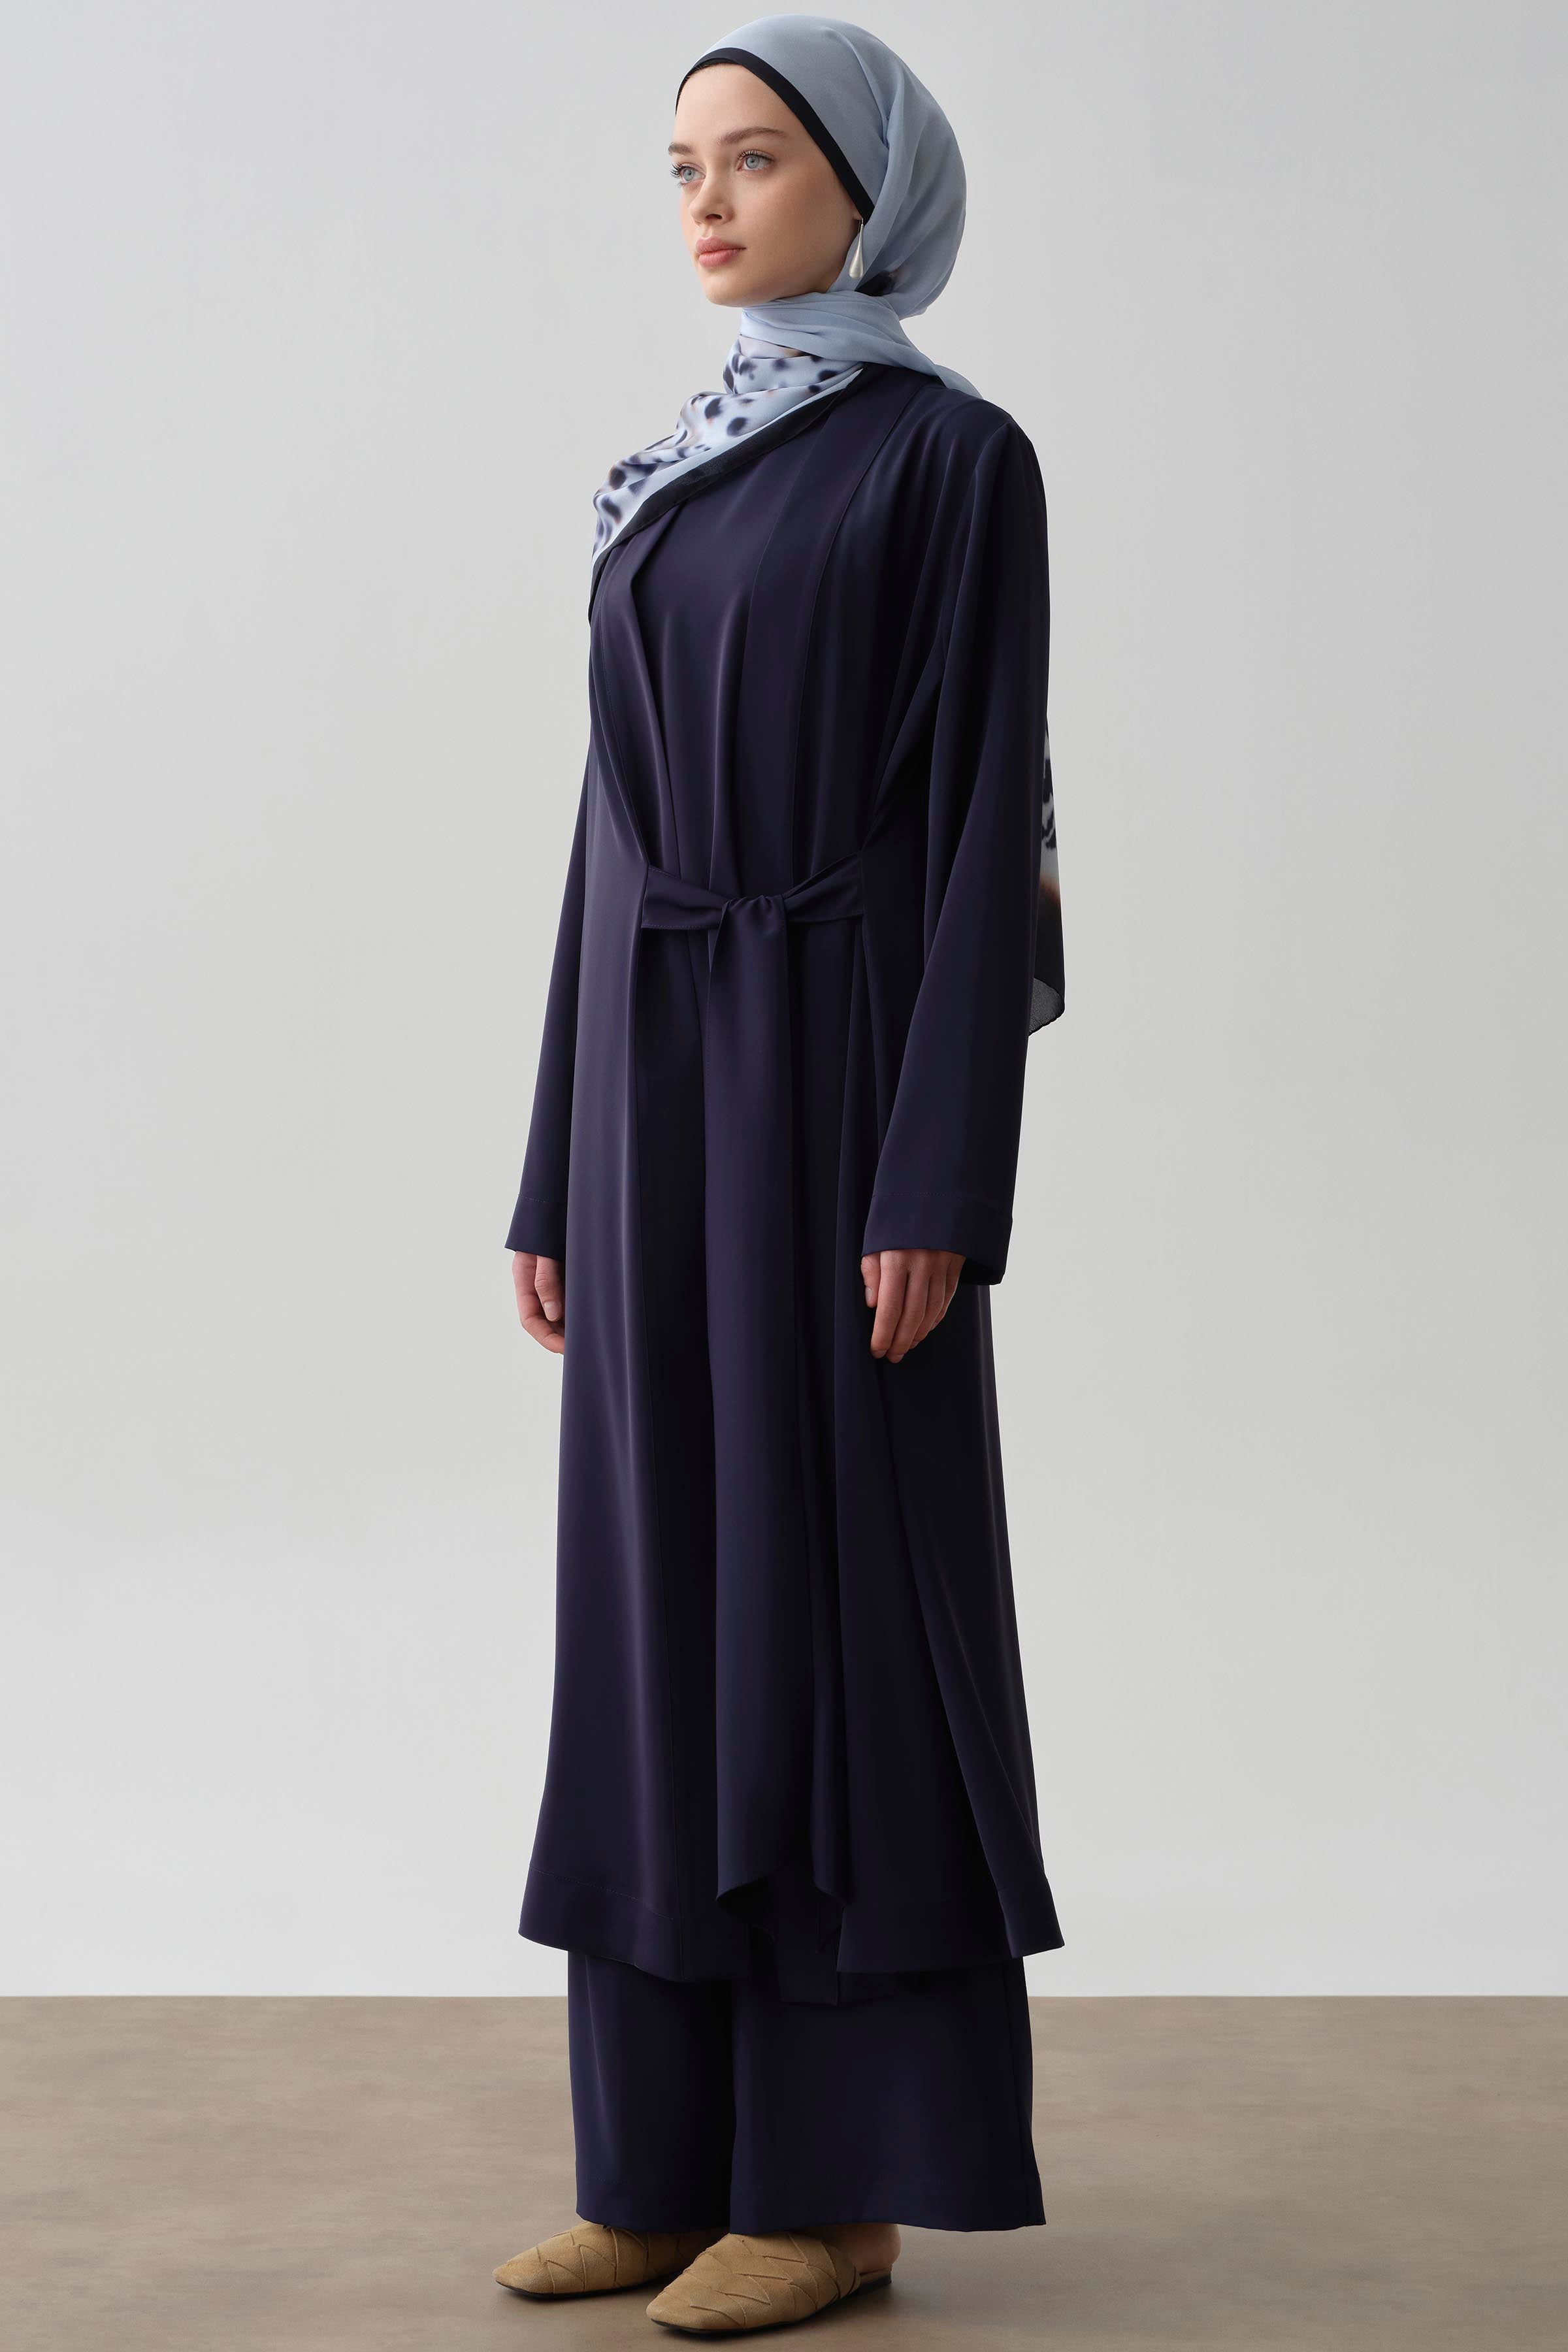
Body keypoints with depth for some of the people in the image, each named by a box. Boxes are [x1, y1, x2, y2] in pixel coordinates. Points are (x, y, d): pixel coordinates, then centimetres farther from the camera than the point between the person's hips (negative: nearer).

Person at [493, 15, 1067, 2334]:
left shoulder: (958, 458, -4)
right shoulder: (671, 484, 17)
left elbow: (990, 819, -10)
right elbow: (623, 826, 16)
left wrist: (938, 1187, -18)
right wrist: (560, 1171, 12)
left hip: (836, 1064, -7)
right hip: (664, 1076, 7)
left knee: (832, 1594, -4)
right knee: (666, 1605, 7)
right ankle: (679, 2156, 16)